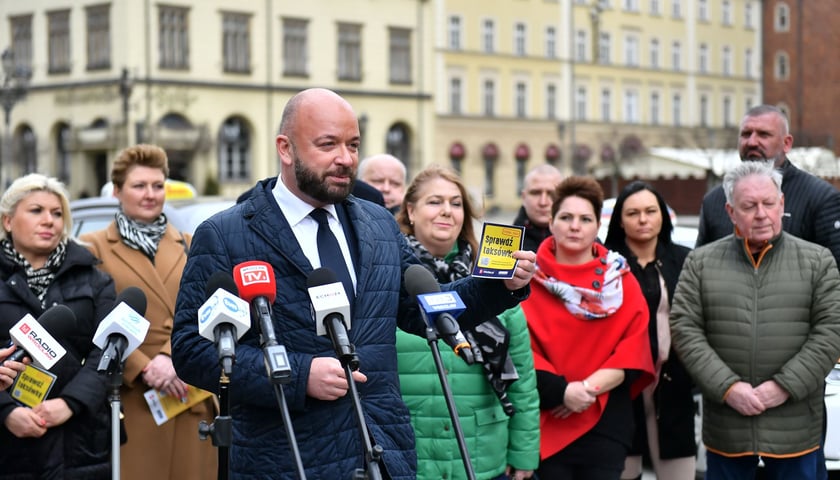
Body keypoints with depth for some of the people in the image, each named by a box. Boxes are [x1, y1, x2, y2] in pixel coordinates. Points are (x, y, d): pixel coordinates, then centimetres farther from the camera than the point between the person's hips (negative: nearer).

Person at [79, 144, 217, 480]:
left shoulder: (189, 247, 18)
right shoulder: (94, 248, 7)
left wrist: (170, 357, -12)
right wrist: (143, 369, -13)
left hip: (190, 399, 3)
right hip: (130, 399, -3)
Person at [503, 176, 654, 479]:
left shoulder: (621, 280, 8)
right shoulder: (529, 278, 2)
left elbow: (633, 350, 2)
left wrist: (589, 387, -13)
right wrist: (561, 390, -18)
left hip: (605, 422, 2)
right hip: (546, 424, -1)